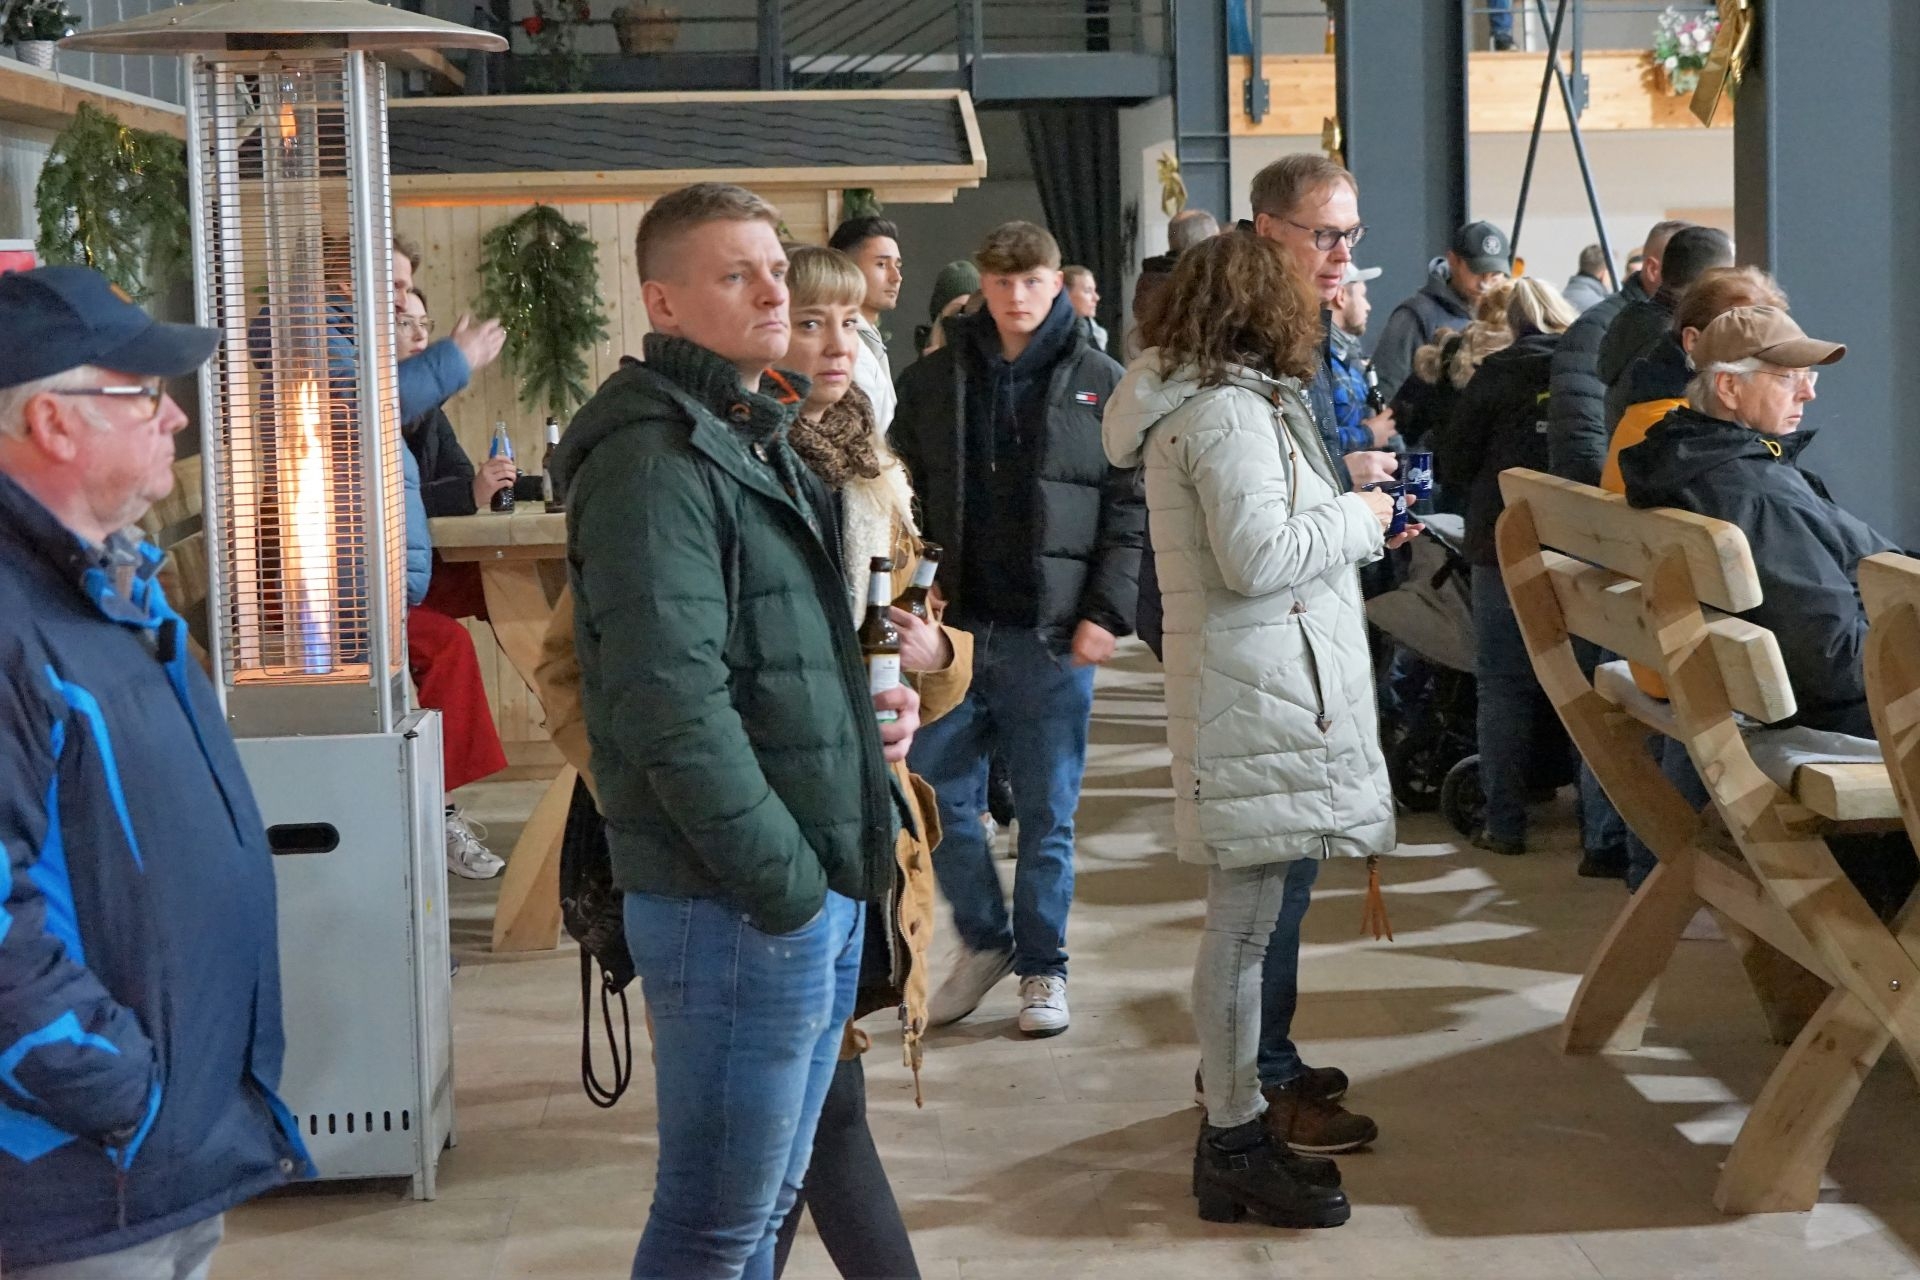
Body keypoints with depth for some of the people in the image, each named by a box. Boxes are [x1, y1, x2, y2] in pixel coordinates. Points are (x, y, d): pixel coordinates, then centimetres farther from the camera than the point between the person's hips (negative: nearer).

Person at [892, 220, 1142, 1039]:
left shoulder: (1100, 386, 0)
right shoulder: (932, 383, 6)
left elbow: (1132, 510, -2)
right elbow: (906, 502, 8)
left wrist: (1107, 613, -10)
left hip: (1053, 633, -2)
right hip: (953, 626, 2)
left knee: (1047, 812, 7)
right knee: (938, 795, 6)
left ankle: (1043, 966, 22)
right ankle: (983, 939, 26)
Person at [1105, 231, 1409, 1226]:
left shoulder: (1198, 401, 17)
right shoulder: (1229, 411, -15)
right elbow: (1259, 557, -22)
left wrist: (1342, 509, 10)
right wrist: (1358, 516, -8)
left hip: (1260, 684, 11)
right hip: (1260, 688, -11)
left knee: (1247, 913, 14)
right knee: (1247, 917, -4)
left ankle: (1238, 1114, 22)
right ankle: (1234, 1145, 3)